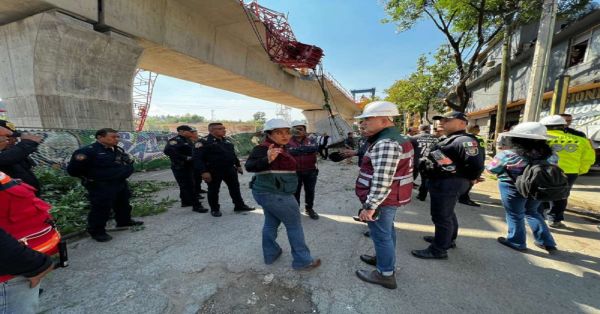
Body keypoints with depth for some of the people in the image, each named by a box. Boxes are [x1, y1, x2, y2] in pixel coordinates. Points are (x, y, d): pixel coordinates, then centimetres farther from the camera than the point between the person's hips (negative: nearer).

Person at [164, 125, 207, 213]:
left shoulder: (188, 141, 13)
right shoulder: (175, 140, -15)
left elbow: (192, 152, 21)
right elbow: (168, 150, -31)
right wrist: (185, 158, -28)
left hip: (188, 167, 9)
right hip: (180, 168, -9)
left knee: (185, 186, 20)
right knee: (189, 186, -7)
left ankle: (185, 201, 34)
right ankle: (196, 206, -4)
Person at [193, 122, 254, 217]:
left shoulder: (227, 140, 10)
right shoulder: (203, 142, -13)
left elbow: (233, 154, 19)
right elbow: (197, 158, -18)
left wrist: (238, 165, 17)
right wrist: (203, 172, -23)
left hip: (230, 169, 6)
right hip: (214, 171, -6)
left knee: (235, 188, 12)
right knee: (213, 190, 8)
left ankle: (239, 206, 27)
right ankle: (215, 209, 27)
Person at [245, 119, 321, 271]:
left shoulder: (280, 148, 7)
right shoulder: (264, 148, -20)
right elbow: (249, 166, -33)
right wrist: (267, 160, -51)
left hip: (267, 192, 10)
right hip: (275, 194, -10)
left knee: (271, 223, 20)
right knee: (294, 225, 2)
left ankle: (270, 254, 34)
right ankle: (303, 261, 13)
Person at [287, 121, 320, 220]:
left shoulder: (311, 141, 3)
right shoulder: (288, 142, -2)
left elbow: (315, 148, -18)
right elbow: (289, 152, -19)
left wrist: (300, 148, -24)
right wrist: (307, 149, -24)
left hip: (310, 171, 2)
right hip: (295, 172, -2)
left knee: (310, 191, 15)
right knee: (295, 192, 8)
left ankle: (309, 209, 35)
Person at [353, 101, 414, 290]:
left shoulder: (386, 143, -25)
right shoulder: (395, 138, 11)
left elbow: (382, 181, -30)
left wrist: (370, 206, -27)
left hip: (382, 199, -11)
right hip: (391, 197, 11)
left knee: (381, 235, 5)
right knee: (387, 231, 24)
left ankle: (386, 274, 21)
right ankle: (385, 259, 42)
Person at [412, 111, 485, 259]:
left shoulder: (464, 141, -18)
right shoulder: (450, 140, 16)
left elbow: (475, 165, -26)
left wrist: (466, 179, -11)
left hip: (447, 183, -11)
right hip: (443, 182, 11)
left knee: (441, 216, -1)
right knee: (447, 213, 24)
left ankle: (438, 250, 11)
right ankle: (448, 239, 41)